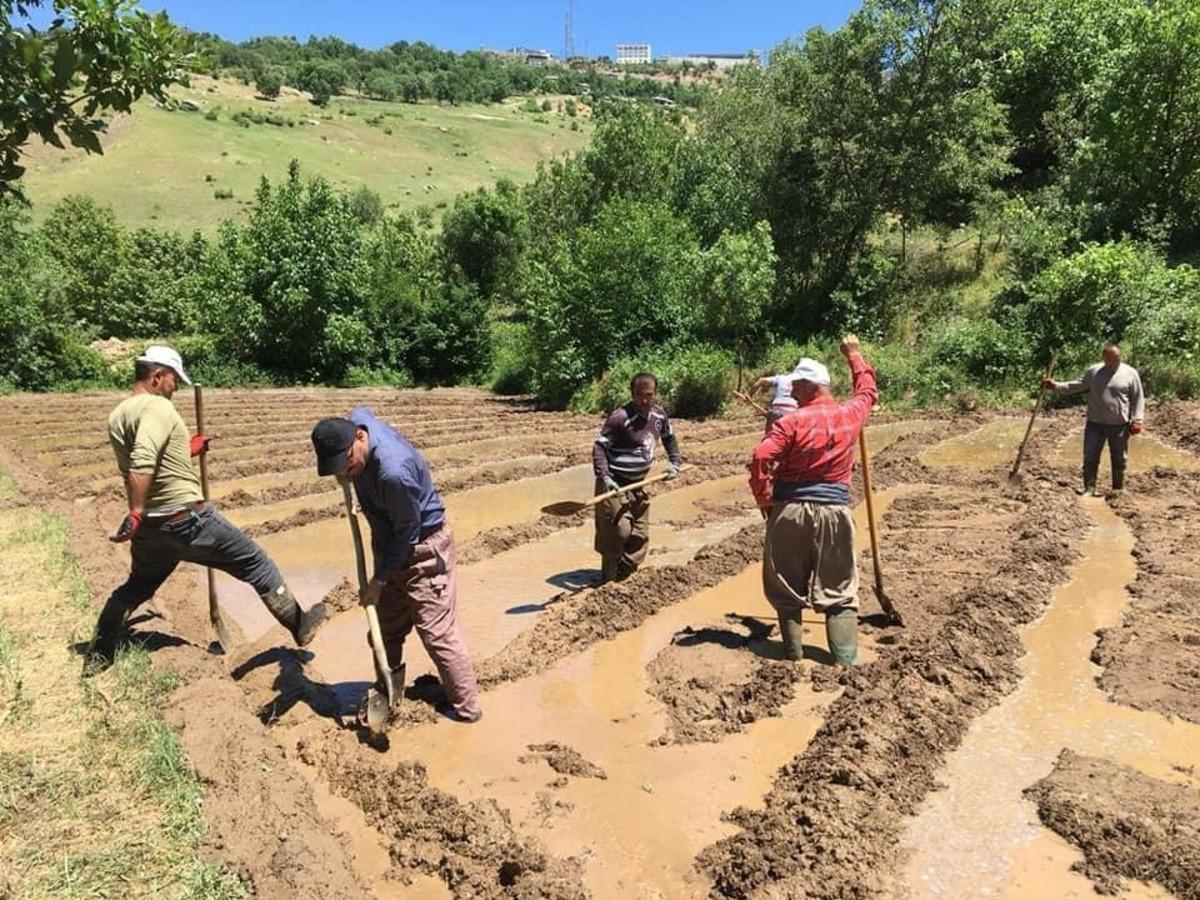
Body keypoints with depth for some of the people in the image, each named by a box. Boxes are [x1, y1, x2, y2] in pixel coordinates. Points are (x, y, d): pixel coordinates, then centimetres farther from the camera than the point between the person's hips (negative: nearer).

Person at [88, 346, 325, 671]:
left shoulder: (116, 416, 11)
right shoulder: (158, 408, -16)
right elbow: (142, 463, -31)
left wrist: (185, 451, 24)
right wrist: (136, 514, -32)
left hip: (151, 527, 8)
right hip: (188, 519, -8)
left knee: (137, 586, 30)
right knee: (254, 563, 5)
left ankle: (97, 656, 39)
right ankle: (300, 625, 13)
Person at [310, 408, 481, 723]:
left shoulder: (394, 471, -37)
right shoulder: (356, 421, -13)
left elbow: (407, 532, -23)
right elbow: (362, 410, 16)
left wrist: (380, 580, -15)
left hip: (422, 547, -9)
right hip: (390, 542, 9)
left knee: (436, 631, -3)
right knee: (387, 625, 20)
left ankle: (466, 707, 10)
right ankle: (387, 690, 38)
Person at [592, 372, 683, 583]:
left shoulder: (659, 415, 3)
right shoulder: (620, 417, -19)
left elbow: (669, 438, 23)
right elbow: (600, 447, -20)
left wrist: (675, 462, 14)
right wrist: (604, 477, -31)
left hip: (639, 484, 8)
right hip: (615, 485, -7)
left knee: (640, 534, 11)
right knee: (618, 531, -11)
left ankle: (624, 577, 26)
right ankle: (609, 579, 6)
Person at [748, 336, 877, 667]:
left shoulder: (792, 421, -10)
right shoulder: (850, 414, 2)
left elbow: (760, 459, -19)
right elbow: (868, 390, 25)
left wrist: (766, 501, -6)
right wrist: (854, 355, 38)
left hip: (790, 510, -2)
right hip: (835, 511, 3)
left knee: (788, 587, 12)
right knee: (840, 591, 10)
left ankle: (794, 653, 18)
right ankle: (847, 660, 6)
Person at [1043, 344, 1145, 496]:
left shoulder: (1130, 373, -2)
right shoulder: (1093, 371, 4)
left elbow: (1138, 398, -1)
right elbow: (1076, 386, 7)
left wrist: (1137, 419, -8)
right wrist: (1055, 386, -6)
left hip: (1119, 425, -1)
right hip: (1095, 424, 2)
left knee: (1119, 459, 10)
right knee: (1090, 457, 2)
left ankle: (1119, 489, 23)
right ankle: (1089, 487, 10)